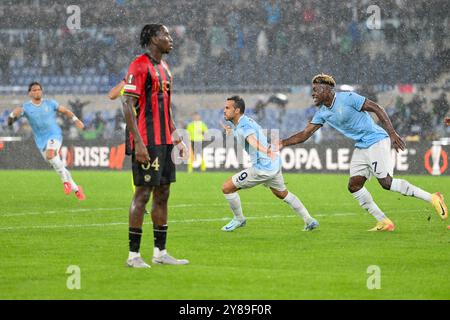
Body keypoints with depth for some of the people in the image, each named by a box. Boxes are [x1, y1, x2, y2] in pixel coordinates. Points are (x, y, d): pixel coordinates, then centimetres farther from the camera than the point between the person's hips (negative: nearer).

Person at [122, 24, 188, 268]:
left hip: (164, 141, 9)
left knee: (162, 194, 10)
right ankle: (133, 255, -3)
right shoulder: (140, 65, -11)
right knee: (143, 193, -7)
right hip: (147, 143, -9)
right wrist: (138, 142, -21)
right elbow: (127, 105, -16)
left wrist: (177, 138, 21)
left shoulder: (163, 68, 18)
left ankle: (160, 252, 15)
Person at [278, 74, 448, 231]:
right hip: (361, 147, 9)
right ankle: (384, 222, 3)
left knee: (386, 182, -18)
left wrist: (392, 133, -20)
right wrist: (282, 143, 1)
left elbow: (376, 108, -14)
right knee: (354, 185, -1)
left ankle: (432, 198, -12)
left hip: (376, 141, -8)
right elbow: (305, 134, 12)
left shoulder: (347, 98, -14)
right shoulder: (322, 113, 9)